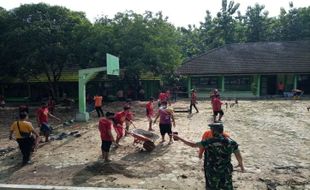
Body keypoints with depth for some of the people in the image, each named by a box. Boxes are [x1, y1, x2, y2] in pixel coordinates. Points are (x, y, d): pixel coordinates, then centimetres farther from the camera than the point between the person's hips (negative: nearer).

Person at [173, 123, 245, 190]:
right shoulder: (231, 142, -9)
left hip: (212, 173, -3)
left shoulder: (209, 142, -20)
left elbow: (193, 145, -15)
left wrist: (179, 138, -7)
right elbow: (239, 156, 1)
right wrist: (241, 164, 23)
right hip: (226, 172, 3)